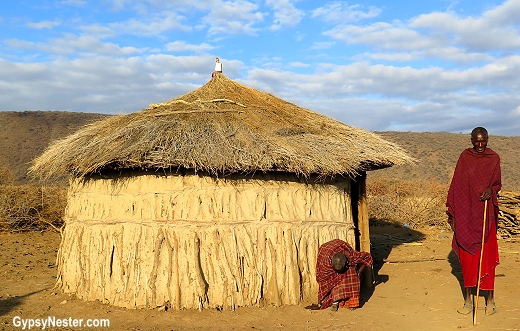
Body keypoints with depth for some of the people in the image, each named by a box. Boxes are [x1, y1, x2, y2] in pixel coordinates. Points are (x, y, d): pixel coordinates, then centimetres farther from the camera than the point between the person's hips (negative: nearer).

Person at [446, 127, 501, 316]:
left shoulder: (494, 158, 3)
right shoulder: (465, 157, 3)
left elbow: (497, 183, 9)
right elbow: (456, 186, 2)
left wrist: (491, 190, -17)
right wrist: (452, 214, -1)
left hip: (485, 213, 0)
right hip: (466, 213, 1)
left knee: (488, 255, 1)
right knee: (467, 256, 5)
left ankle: (490, 298, 13)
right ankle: (468, 299, 13)